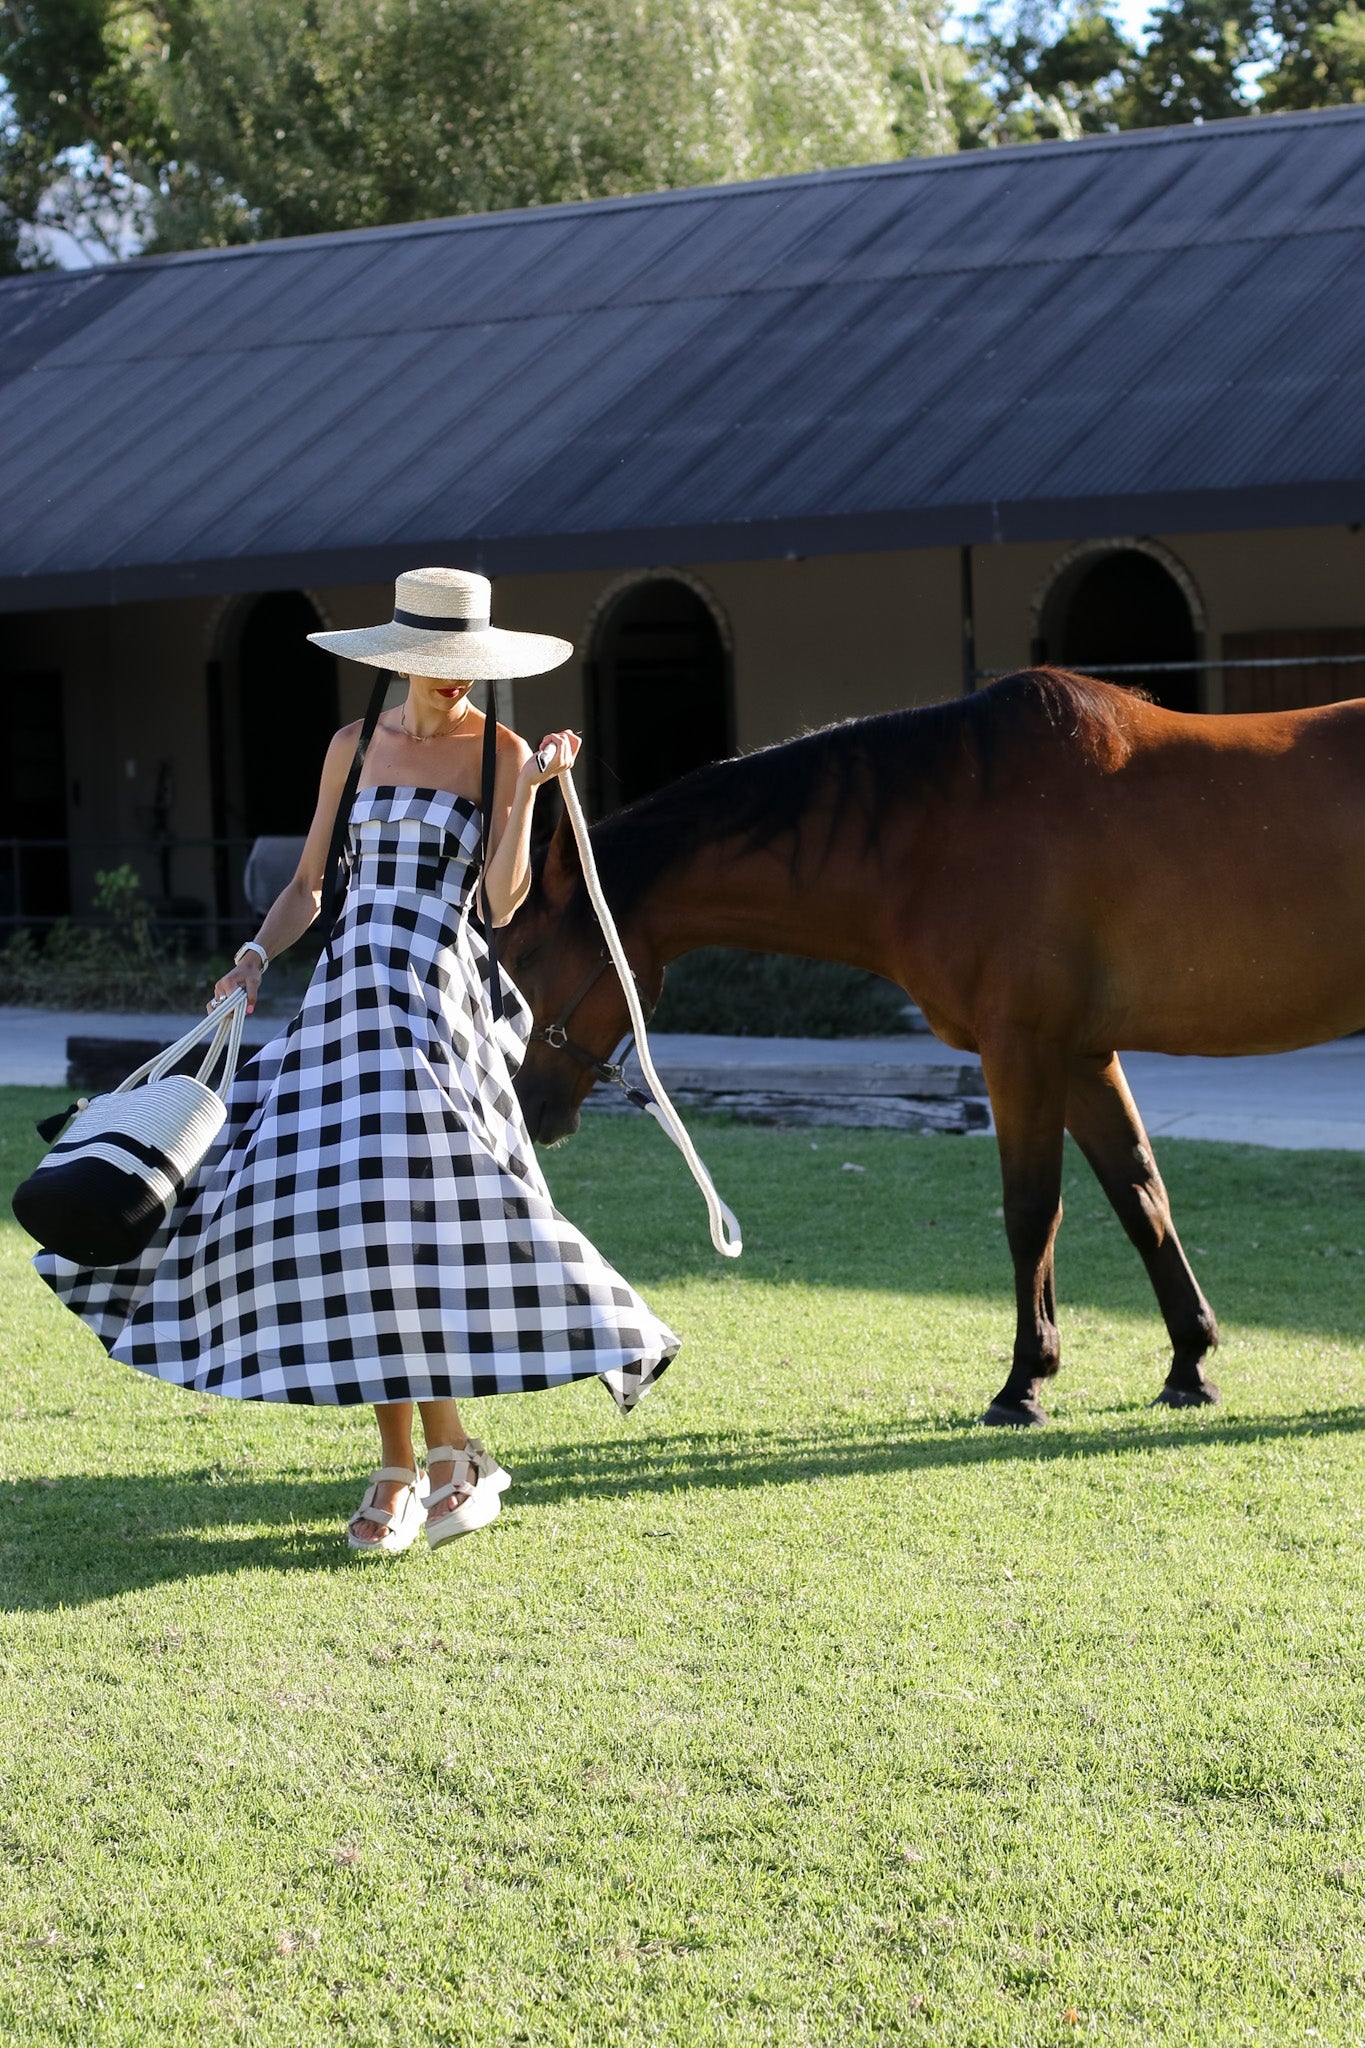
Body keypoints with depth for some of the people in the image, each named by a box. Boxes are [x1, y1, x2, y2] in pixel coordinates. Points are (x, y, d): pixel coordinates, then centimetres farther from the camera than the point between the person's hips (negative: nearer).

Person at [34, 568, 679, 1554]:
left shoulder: (501, 752, 2)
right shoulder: (356, 746, 13)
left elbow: (503, 902, -6)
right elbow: (308, 885, 18)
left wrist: (529, 792, -14)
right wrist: (256, 957, 1)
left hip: (442, 993, -4)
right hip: (349, 987, 4)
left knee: (411, 1208, -18)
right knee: (353, 1218, -3)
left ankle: (450, 1455, -6)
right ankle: (402, 1469, 4)